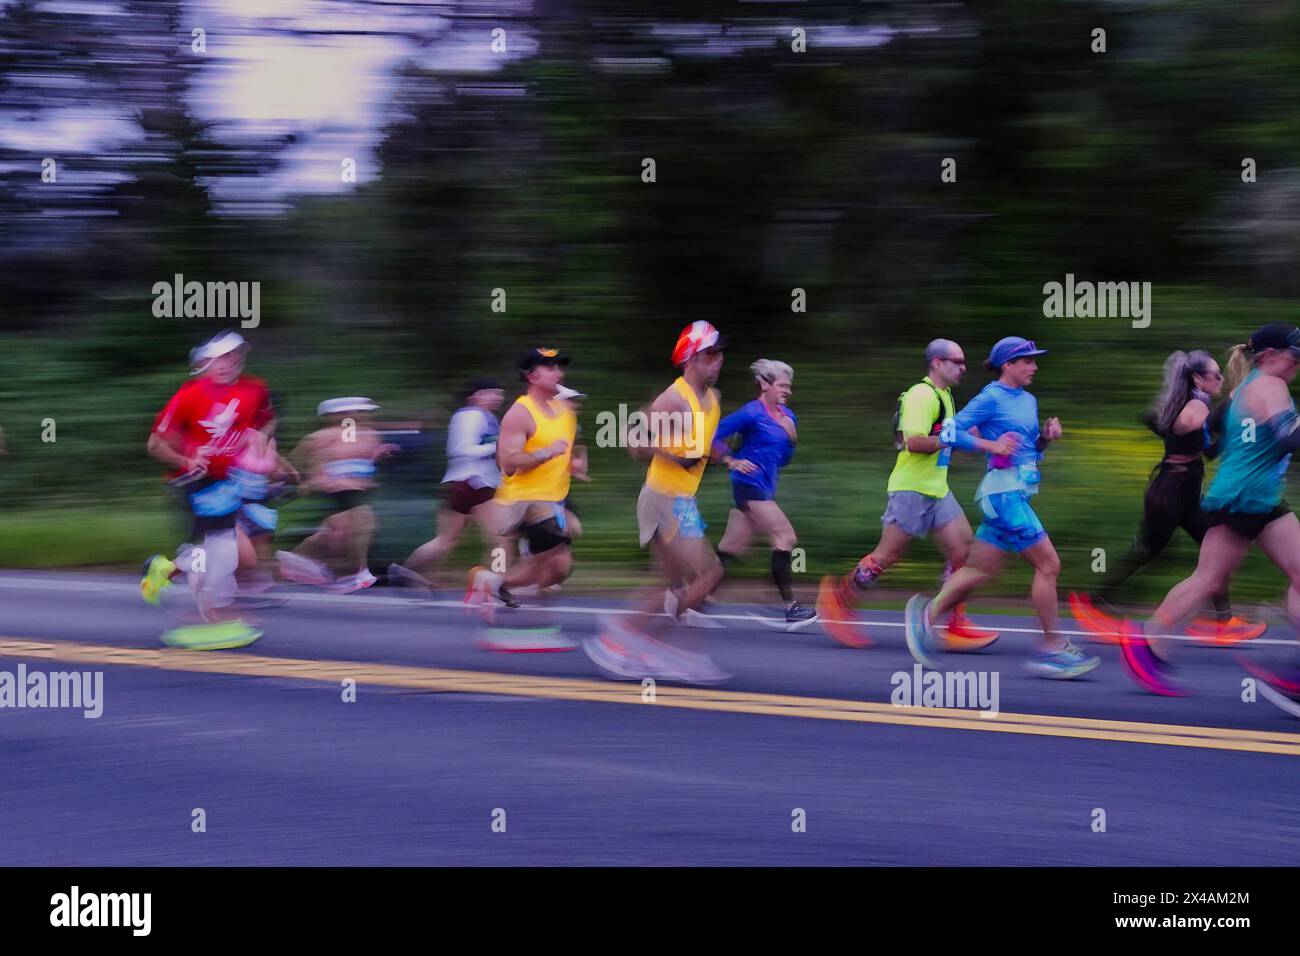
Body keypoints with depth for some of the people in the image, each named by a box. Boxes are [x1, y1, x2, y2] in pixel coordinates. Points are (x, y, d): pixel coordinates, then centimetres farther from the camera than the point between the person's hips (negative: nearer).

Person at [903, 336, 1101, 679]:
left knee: (981, 569, 10)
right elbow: (949, 432, -12)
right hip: (1003, 491, -9)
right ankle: (1052, 648, -4)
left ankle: (927, 615, 20)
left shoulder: (1028, 401, 16)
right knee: (1048, 564, -9)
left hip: (1018, 493, 9)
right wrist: (991, 445, -20)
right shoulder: (991, 398, -9)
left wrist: (1046, 437, 4)